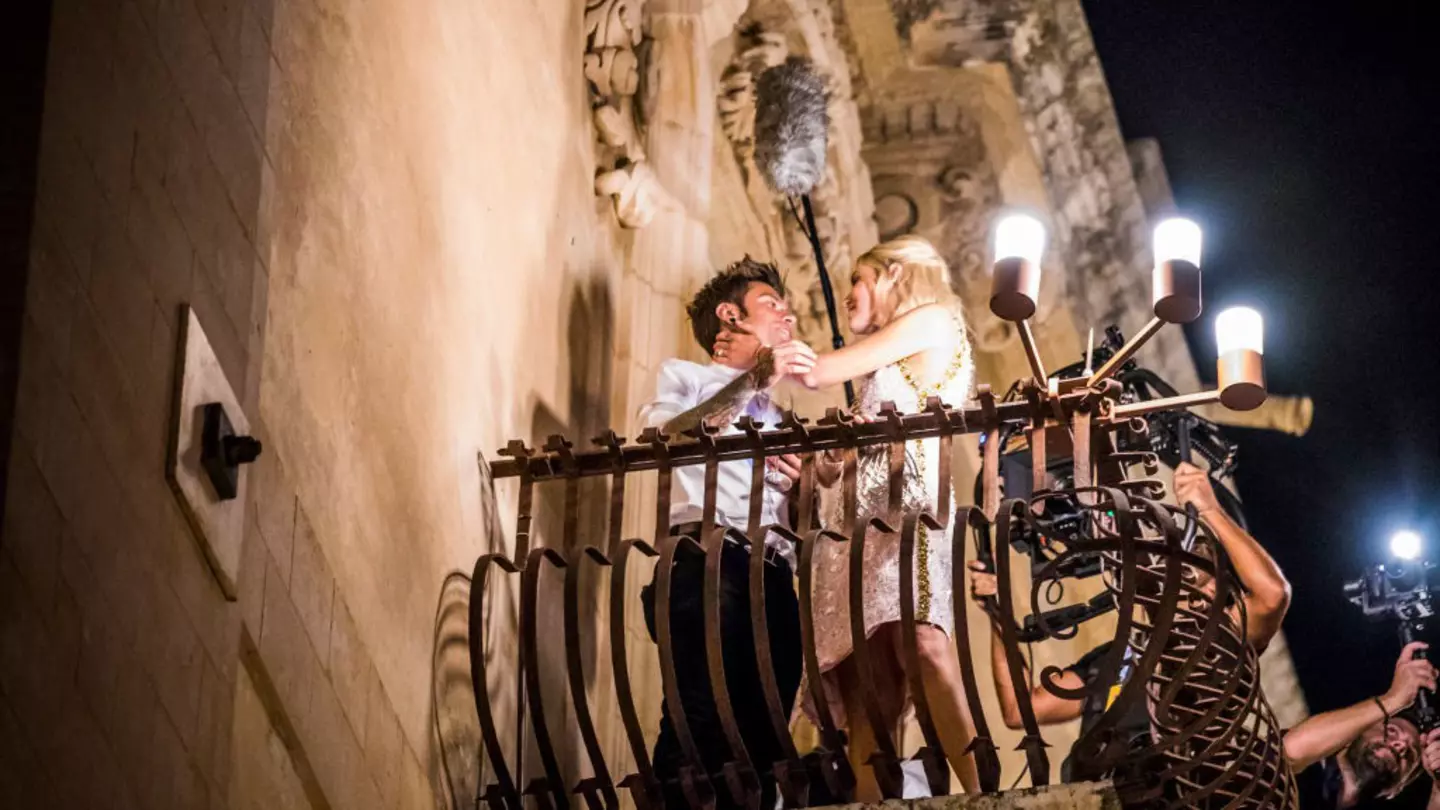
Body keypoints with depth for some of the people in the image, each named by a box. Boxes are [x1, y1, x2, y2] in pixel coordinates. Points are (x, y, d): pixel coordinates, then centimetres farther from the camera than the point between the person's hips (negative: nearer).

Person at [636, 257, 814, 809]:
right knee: (699, 722, -21)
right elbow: (662, 439, -6)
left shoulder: (779, 414, 33)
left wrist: (803, 483, 3)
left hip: (774, 573, 6)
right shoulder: (684, 377, 18)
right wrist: (755, 380, -10)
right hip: (708, 561, -6)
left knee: (762, 732, -4)